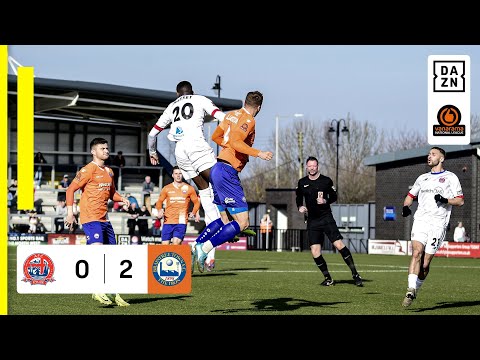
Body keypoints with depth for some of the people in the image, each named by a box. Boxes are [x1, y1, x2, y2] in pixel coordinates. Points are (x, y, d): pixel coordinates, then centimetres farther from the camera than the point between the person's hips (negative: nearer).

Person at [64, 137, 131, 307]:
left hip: (104, 219, 8)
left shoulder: (109, 172, 17)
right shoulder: (88, 170, -7)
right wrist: (70, 213, -16)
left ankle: (114, 293, 13)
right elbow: (71, 189, -9)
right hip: (90, 218, -8)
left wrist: (122, 199, 8)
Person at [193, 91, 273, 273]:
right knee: (242, 222, -8)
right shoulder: (248, 120, -10)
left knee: (224, 219, 17)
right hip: (227, 172, -10)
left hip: (217, 168, 10)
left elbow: (215, 136, 25)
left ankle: (195, 247, 9)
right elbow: (235, 142, -24)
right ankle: (205, 248, -14)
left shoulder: (231, 115, 15)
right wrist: (259, 154, -22)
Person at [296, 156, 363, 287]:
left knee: (339, 244, -15)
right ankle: (328, 278, 10)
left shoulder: (326, 181, 1)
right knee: (315, 252, -6)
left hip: (326, 218, -3)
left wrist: (325, 201, -11)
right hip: (312, 221, 3)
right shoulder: (302, 183, 8)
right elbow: (298, 198, 20)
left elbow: (334, 196, 9)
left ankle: (355, 274, -7)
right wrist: (300, 207, -1)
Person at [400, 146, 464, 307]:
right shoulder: (422, 178, 22)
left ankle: (416, 290, 14)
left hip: (438, 223, -3)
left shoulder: (450, 177, 8)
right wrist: (406, 207, 7)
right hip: (420, 220, 3)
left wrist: (445, 200, -15)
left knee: (425, 263, -5)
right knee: (417, 253, -19)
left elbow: (460, 201, 4)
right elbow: (410, 195, 29)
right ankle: (411, 290, -25)